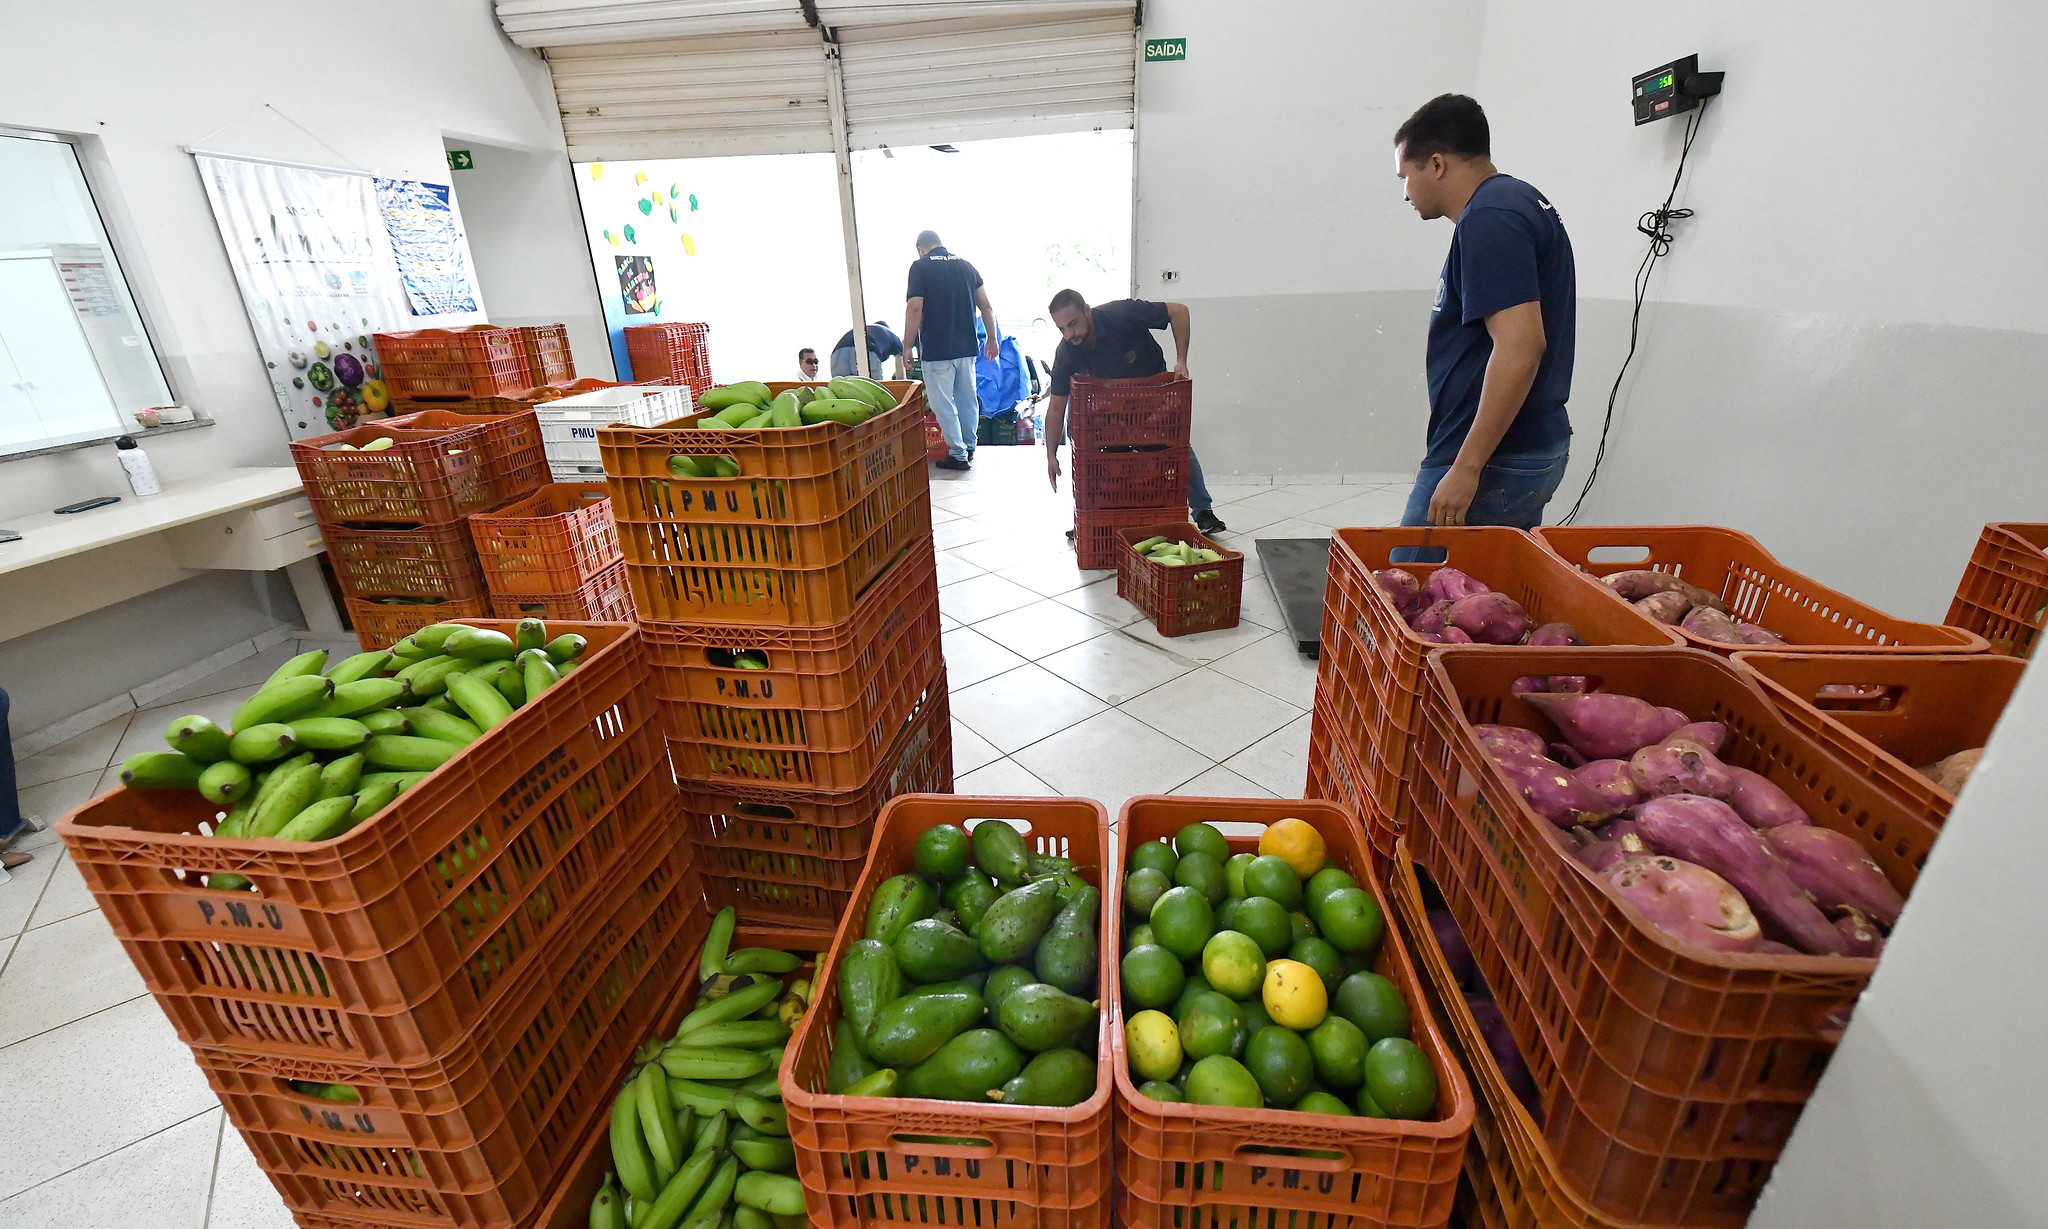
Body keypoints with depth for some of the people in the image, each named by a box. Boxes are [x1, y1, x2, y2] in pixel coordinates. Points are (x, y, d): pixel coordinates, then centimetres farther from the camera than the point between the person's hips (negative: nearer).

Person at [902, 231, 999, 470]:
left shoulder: (920, 267, -5)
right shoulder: (965, 266, 10)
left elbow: (914, 309, -14)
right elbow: (986, 306, 8)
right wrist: (993, 338, 16)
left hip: (936, 350, -5)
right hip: (967, 347, 6)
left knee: (943, 403, 3)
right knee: (968, 399, 15)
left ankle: (958, 454, 4)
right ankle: (970, 449, 24)